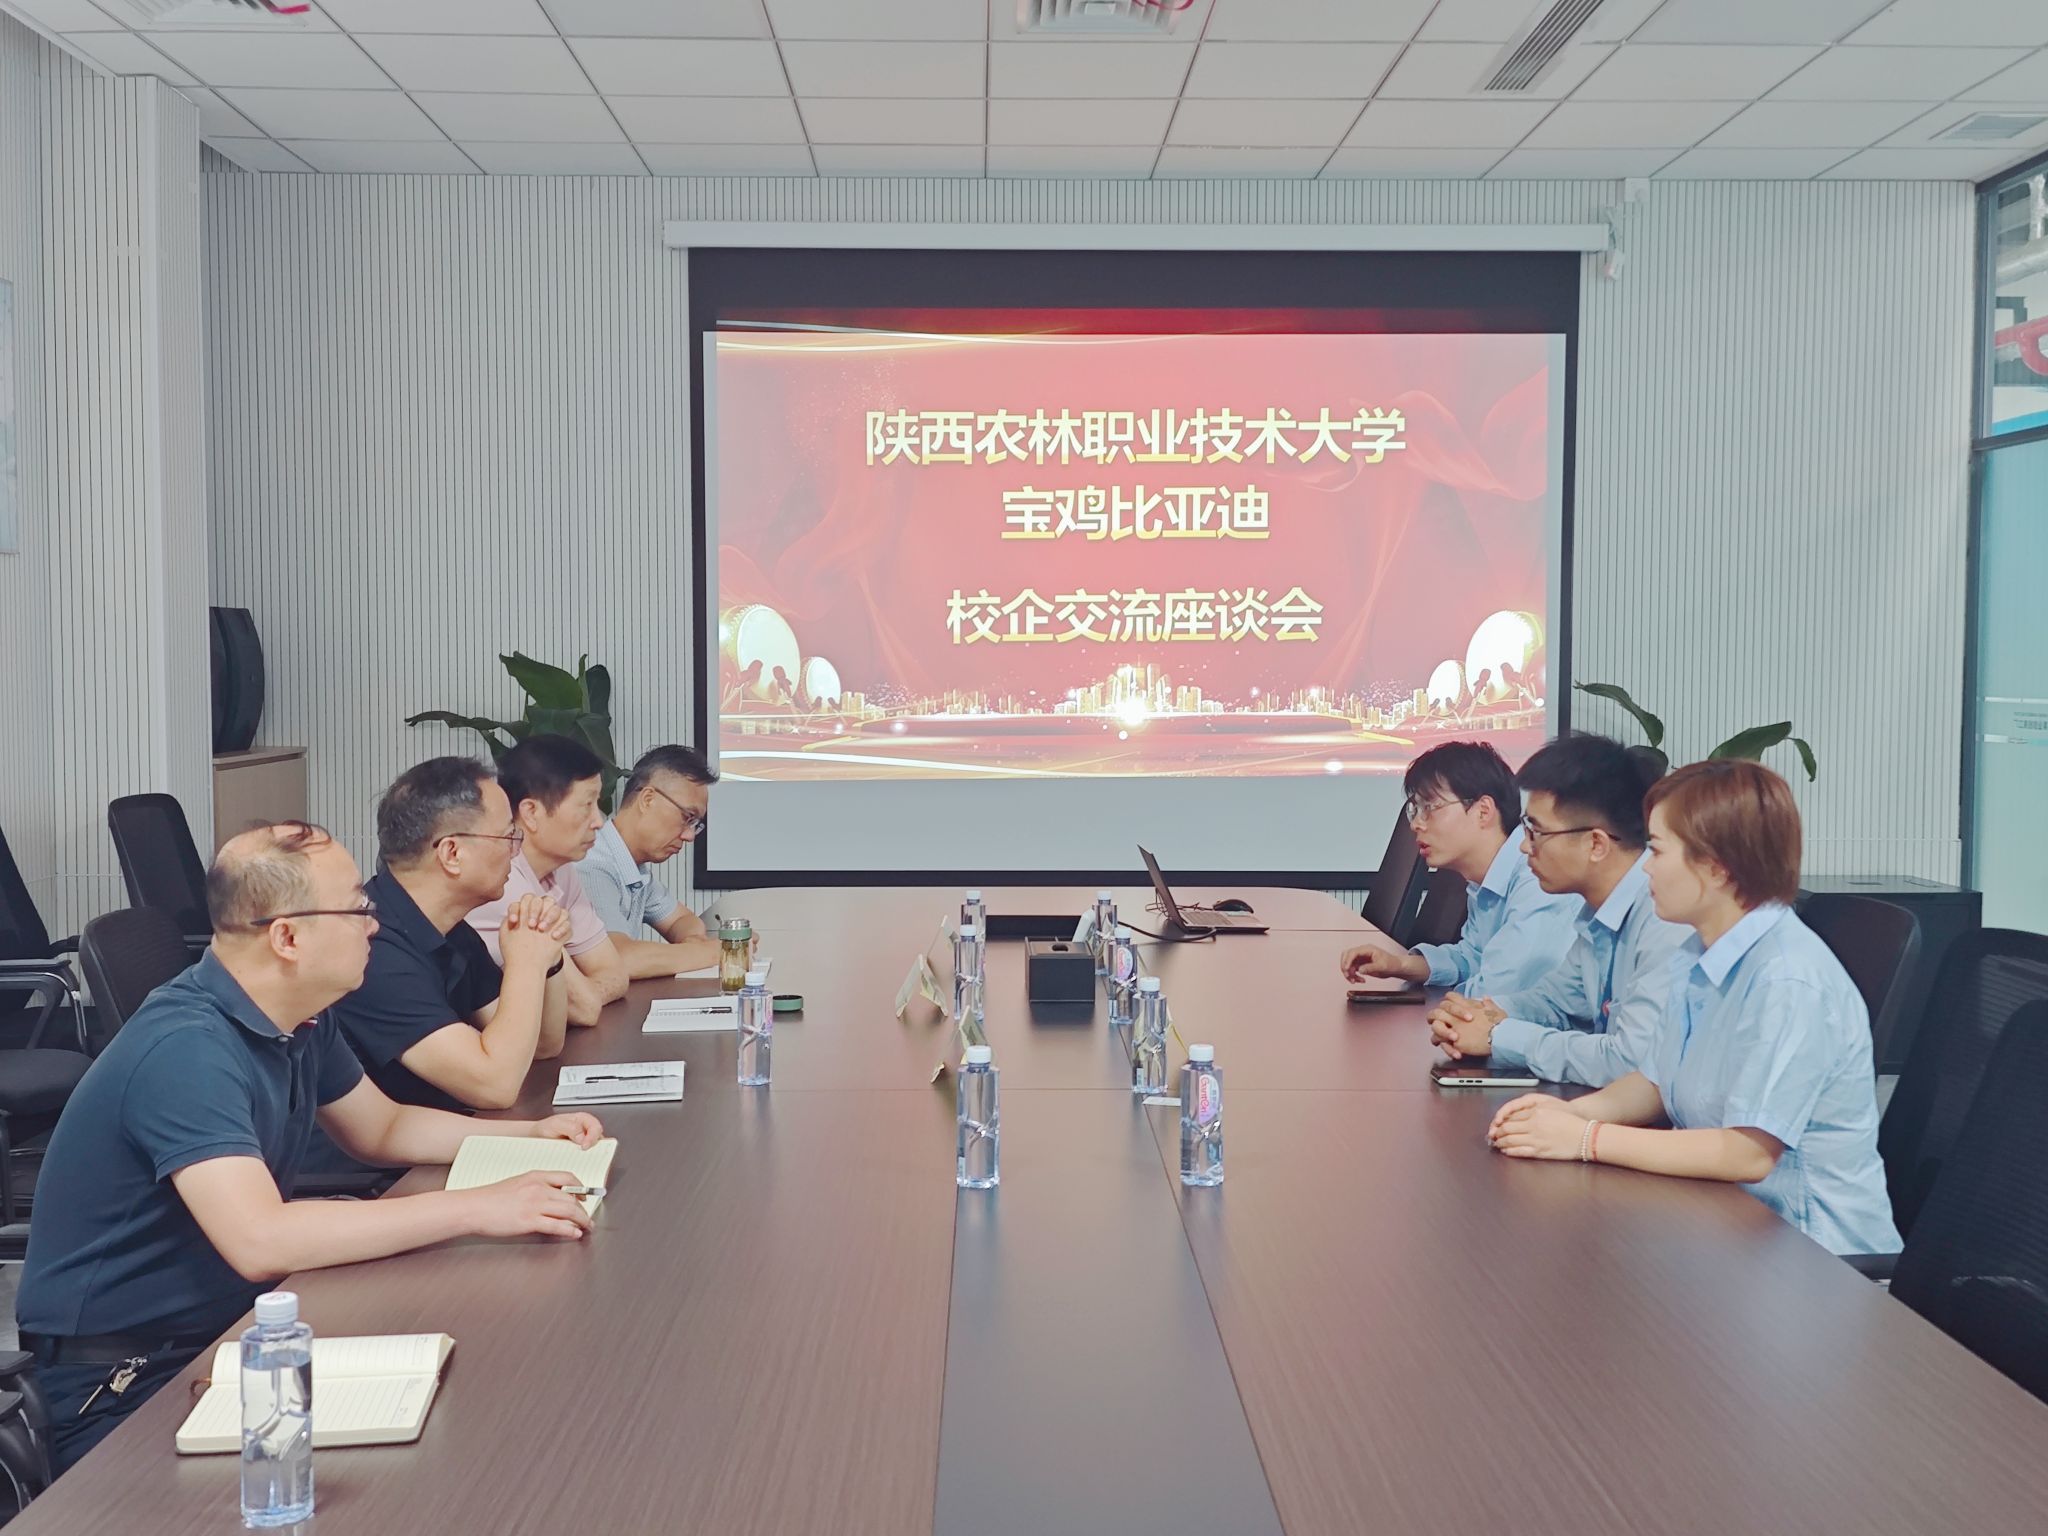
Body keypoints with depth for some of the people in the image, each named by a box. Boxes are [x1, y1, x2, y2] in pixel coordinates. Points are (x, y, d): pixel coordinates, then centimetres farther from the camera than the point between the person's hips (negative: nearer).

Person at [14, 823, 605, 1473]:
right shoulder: (186, 1050, -26)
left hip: (228, 1326, 9)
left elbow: (381, 1129, 19)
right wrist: (475, 1208, -34)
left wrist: (528, 1135, 4)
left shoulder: (301, 1020, 3)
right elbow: (259, 1240, -37)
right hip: (122, 1386, -8)